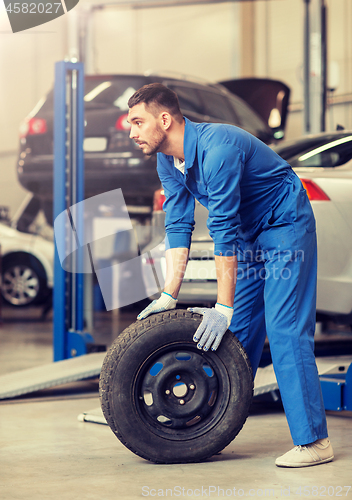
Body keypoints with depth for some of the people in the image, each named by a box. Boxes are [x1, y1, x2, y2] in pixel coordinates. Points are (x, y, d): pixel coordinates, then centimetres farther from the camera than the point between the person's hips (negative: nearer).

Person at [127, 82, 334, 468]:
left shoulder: (216, 149, -31)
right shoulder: (168, 162, -3)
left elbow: (223, 231, -31)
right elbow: (178, 227, -1)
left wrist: (223, 308, -30)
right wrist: (168, 296, -8)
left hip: (285, 226, -8)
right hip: (247, 236, 8)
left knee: (284, 330, -16)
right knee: (236, 334, 7)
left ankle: (312, 441, -14)